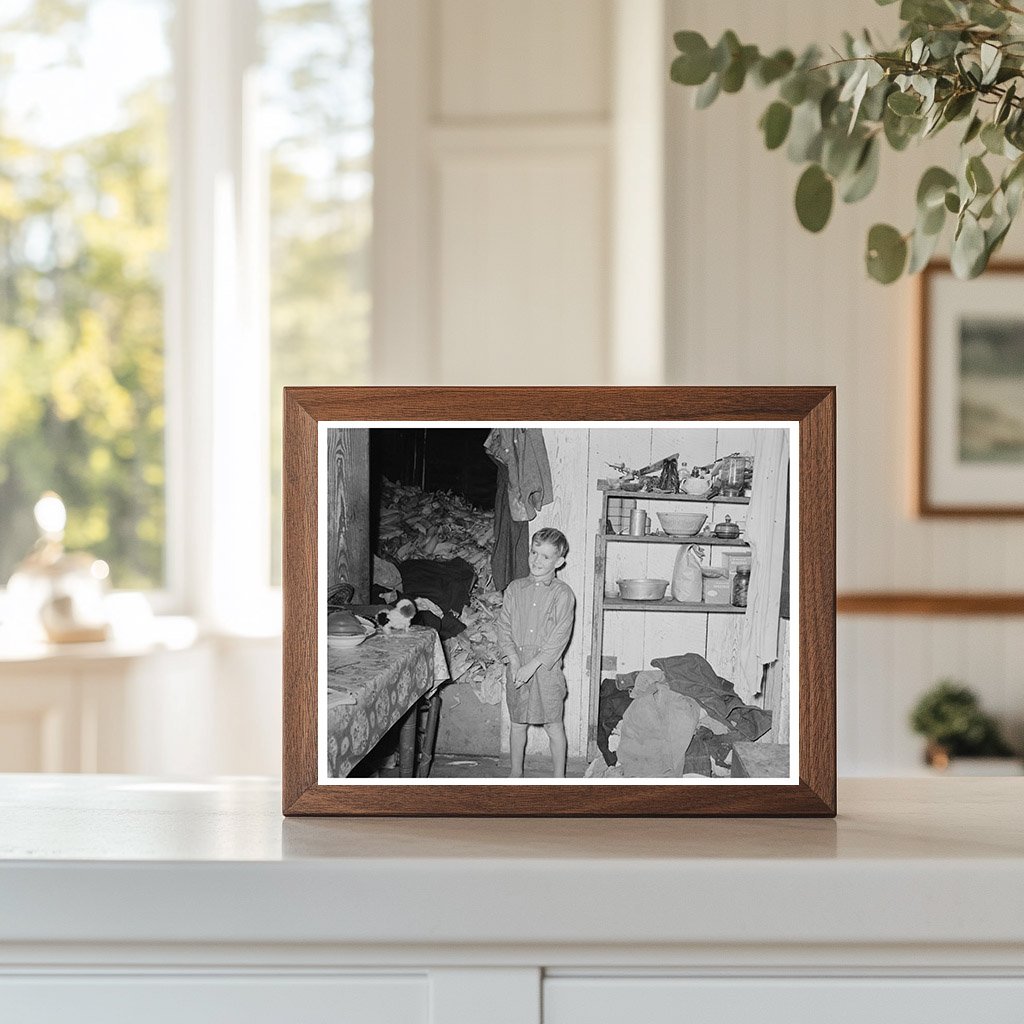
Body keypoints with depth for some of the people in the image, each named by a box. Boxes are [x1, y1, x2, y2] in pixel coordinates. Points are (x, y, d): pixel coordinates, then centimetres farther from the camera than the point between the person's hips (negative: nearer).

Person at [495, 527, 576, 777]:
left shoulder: (562, 594, -8)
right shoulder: (515, 589, 4)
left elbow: (560, 637, -12)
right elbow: (504, 627, 3)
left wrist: (533, 665, -16)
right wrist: (514, 661, -10)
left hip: (546, 668, -3)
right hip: (517, 667, 3)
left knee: (554, 726, 4)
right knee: (518, 724, 14)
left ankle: (559, 780, 15)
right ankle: (516, 774, 27)